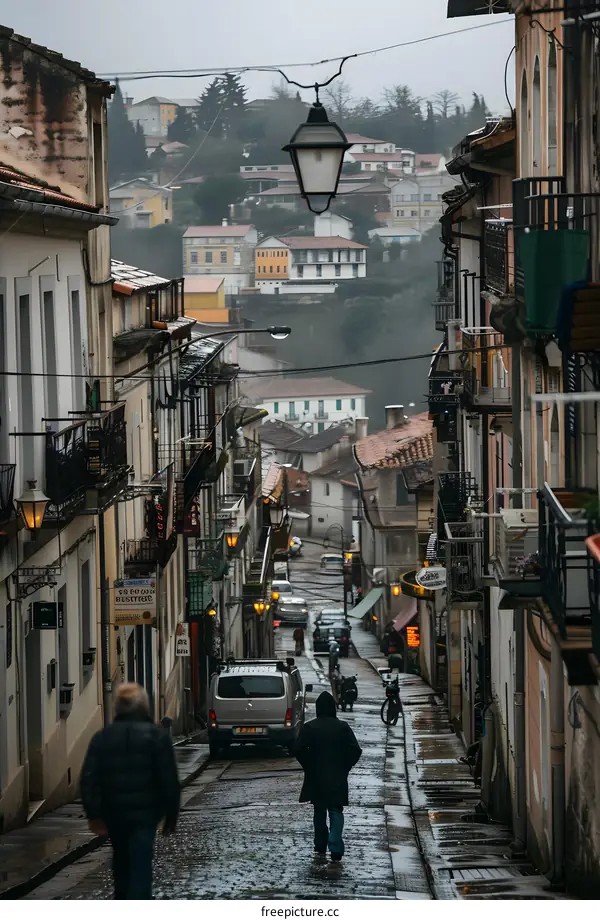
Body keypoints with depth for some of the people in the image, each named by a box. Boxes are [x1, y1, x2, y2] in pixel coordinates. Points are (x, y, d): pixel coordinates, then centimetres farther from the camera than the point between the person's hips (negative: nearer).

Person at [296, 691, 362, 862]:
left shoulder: (309, 727, -6)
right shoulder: (343, 727, -5)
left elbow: (300, 750, -12)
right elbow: (355, 751, -8)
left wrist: (309, 767, 2)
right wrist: (345, 767, 5)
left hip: (316, 778, 0)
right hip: (338, 778, 0)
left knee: (319, 812, 15)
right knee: (336, 812, 3)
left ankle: (321, 847, 21)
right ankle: (336, 849, -13)